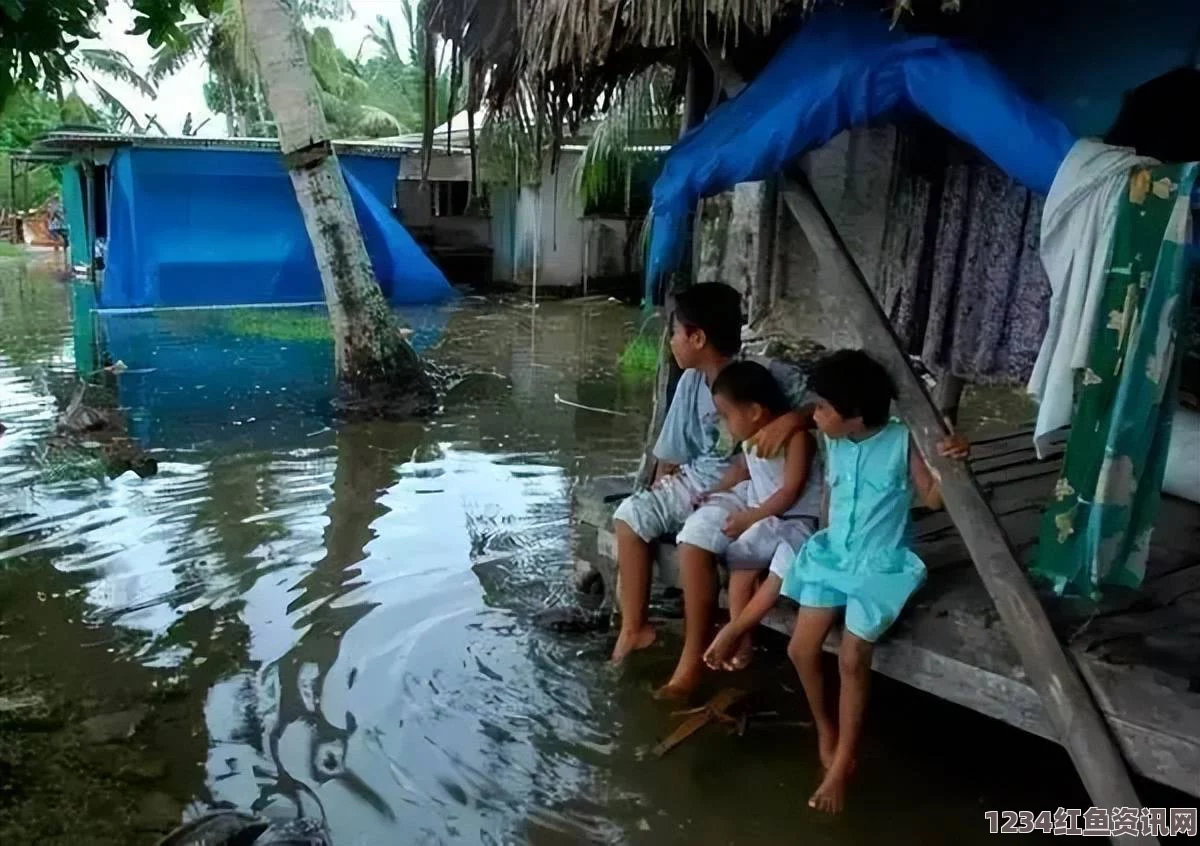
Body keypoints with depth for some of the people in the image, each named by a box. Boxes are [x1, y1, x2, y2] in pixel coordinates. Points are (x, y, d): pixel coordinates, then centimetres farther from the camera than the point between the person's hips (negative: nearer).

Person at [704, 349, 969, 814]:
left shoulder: (903, 441, -14)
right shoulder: (833, 443, -1)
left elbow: (932, 498, -13)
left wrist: (950, 462, -31)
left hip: (879, 566, -5)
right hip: (831, 556, 5)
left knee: (852, 659, -12)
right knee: (801, 650, 0)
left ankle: (843, 763, 6)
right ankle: (825, 728, 26)